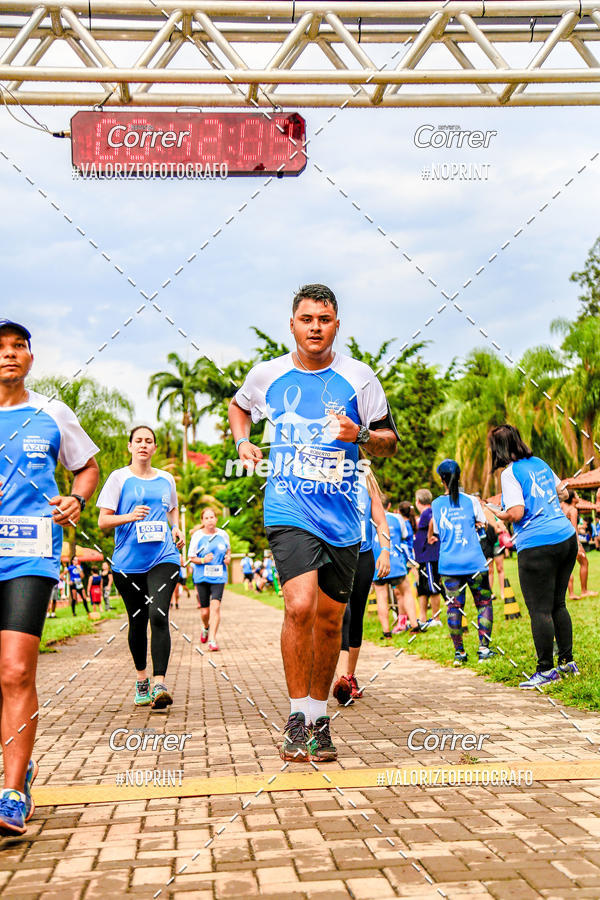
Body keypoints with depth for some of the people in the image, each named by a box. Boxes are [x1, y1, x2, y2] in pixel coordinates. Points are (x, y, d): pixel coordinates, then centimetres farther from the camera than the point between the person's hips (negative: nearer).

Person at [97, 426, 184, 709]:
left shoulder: (166, 479, 13)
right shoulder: (119, 477, 3)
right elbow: (103, 520, 0)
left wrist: (176, 528, 10)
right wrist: (130, 517, -18)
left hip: (163, 557, 1)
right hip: (128, 561, -1)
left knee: (158, 616, -15)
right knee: (137, 622, 8)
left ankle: (160, 684, -18)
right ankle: (141, 680, 28)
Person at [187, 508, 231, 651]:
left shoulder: (223, 534, 4)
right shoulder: (197, 535, -2)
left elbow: (228, 549, 22)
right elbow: (191, 557, 2)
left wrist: (228, 557, 0)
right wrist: (203, 560, -16)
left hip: (218, 576, 0)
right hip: (201, 577, 0)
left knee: (215, 605, -16)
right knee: (204, 611, 5)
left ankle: (212, 639, -14)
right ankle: (206, 627, 39)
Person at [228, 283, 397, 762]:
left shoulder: (359, 377, 2)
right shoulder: (267, 375, 5)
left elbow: (390, 441, 7)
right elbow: (239, 407, 26)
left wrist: (361, 434, -13)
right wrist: (243, 442, 7)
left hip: (342, 516, 2)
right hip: (289, 511, -1)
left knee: (330, 620, 9)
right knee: (300, 606, -20)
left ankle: (320, 718, 27)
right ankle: (297, 715, -3)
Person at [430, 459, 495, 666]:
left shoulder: (436, 505, 3)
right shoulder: (471, 500, -1)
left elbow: (435, 534, 9)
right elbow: (483, 525, 9)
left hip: (448, 564, 1)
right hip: (474, 562, -1)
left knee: (454, 606, 5)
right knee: (484, 603, 9)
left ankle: (459, 652, 8)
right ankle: (483, 648, 3)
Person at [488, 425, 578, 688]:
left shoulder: (510, 473, -9)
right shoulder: (540, 463, 14)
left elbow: (517, 513, -16)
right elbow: (563, 492, 25)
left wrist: (499, 514, 3)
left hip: (537, 546, -8)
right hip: (567, 537, 8)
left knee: (539, 610, -1)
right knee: (557, 604, 18)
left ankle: (546, 670, 4)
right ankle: (567, 661, 23)